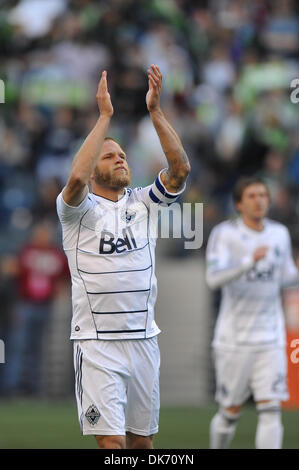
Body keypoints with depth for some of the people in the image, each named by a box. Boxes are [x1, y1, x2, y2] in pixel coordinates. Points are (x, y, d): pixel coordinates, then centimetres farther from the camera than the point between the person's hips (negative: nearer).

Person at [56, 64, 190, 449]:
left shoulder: (141, 203, 10)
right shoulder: (79, 209, -2)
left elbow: (180, 169, -5)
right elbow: (76, 178, -24)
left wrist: (155, 111, -12)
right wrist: (104, 116, -20)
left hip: (143, 340, 4)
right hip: (97, 342, -4)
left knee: (142, 439, 10)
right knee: (111, 441, -12)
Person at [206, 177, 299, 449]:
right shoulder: (225, 234, -8)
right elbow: (213, 279, -22)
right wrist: (250, 261, -35)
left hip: (271, 338, 3)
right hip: (233, 338, -3)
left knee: (271, 409, -10)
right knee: (231, 412, 7)